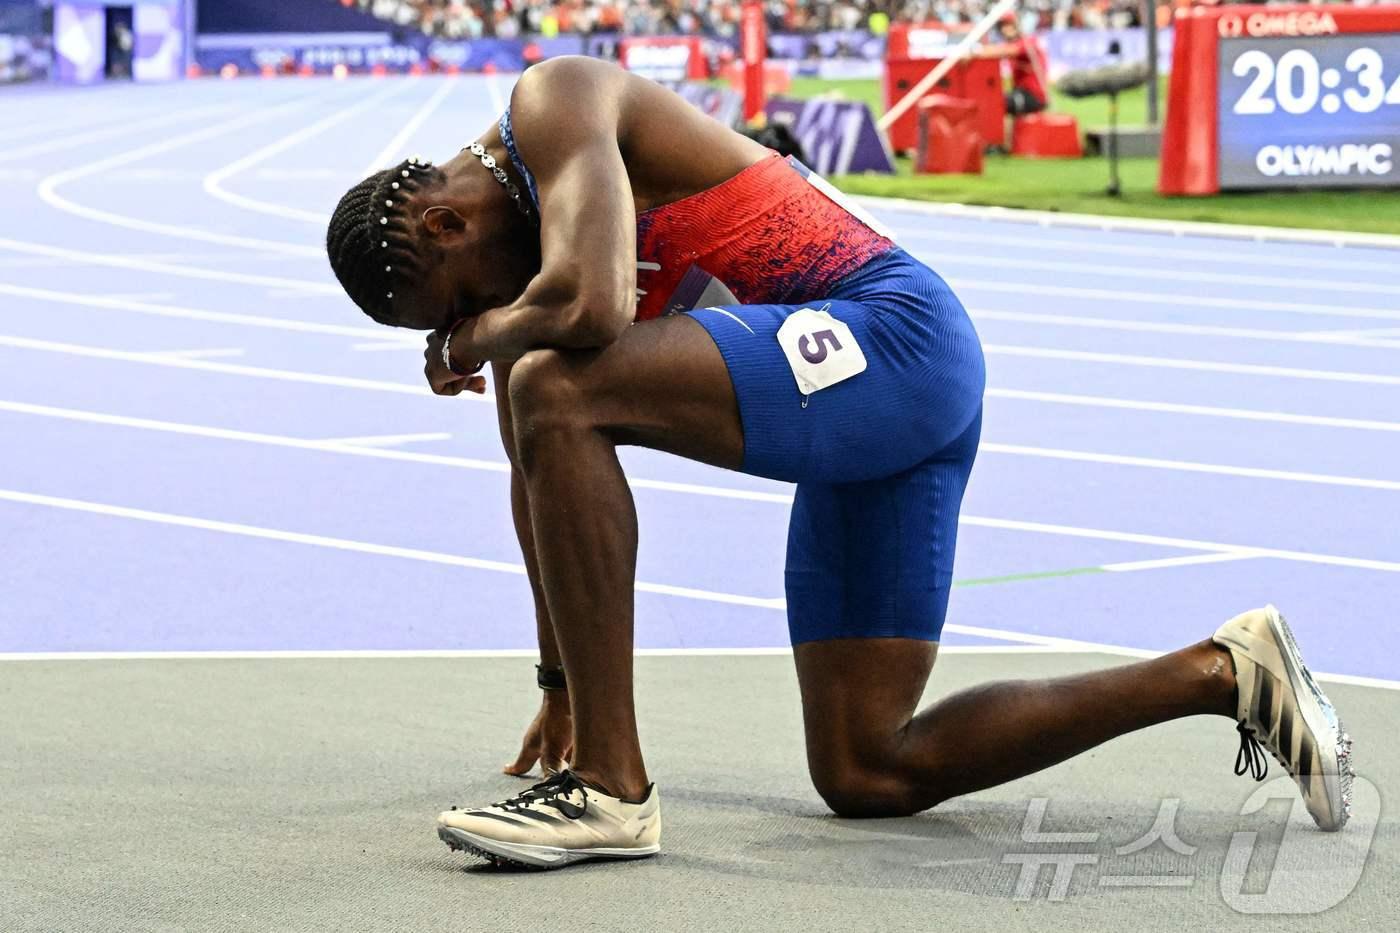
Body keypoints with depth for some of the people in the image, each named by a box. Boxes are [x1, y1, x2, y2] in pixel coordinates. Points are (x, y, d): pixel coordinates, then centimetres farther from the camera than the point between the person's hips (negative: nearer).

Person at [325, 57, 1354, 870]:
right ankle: (1221, 673, 15)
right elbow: (556, 484, 27)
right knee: (867, 775, 9)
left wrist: (472, 337, -6)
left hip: (890, 334, -11)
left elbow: (588, 306, -28)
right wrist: (560, 679, 34)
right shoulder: (532, 216, 19)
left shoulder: (554, 102, -9)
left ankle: (612, 787, -23)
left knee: (552, 388, -26)